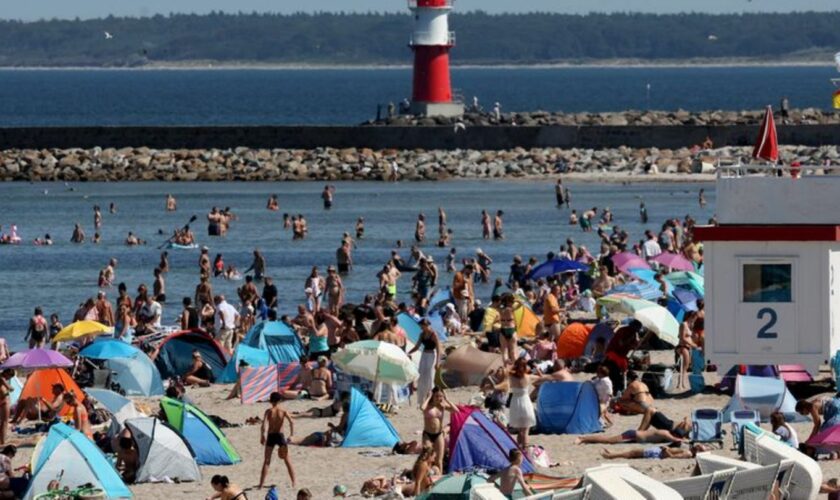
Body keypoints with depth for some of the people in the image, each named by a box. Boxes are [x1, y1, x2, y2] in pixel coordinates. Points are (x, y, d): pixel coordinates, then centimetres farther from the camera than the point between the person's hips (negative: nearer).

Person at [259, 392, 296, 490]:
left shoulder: (269, 411, -3)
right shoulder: (283, 411, -2)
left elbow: (264, 425, -14)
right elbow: (292, 422, -15)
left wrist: (262, 437, -8)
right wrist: (291, 434, -9)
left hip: (271, 437, -1)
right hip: (280, 435, 1)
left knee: (266, 461, 5)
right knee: (287, 460, 13)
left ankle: (261, 484, 0)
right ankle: (293, 483, 14)